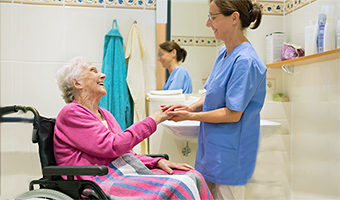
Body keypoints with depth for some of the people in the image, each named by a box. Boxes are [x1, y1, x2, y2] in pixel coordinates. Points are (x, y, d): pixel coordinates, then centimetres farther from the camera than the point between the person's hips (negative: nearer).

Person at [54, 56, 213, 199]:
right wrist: (152, 121, -9)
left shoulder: (104, 114, 23)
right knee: (178, 187, -28)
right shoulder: (71, 113, -4)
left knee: (193, 177, -11)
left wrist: (158, 161, 3)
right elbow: (113, 147, -15)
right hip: (102, 180, -8)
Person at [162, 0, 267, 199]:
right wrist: (191, 107, -4)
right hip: (212, 147, 9)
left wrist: (191, 116, -15)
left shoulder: (245, 61, -22)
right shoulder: (224, 53, 6)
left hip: (229, 153, -8)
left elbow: (233, 114, -21)